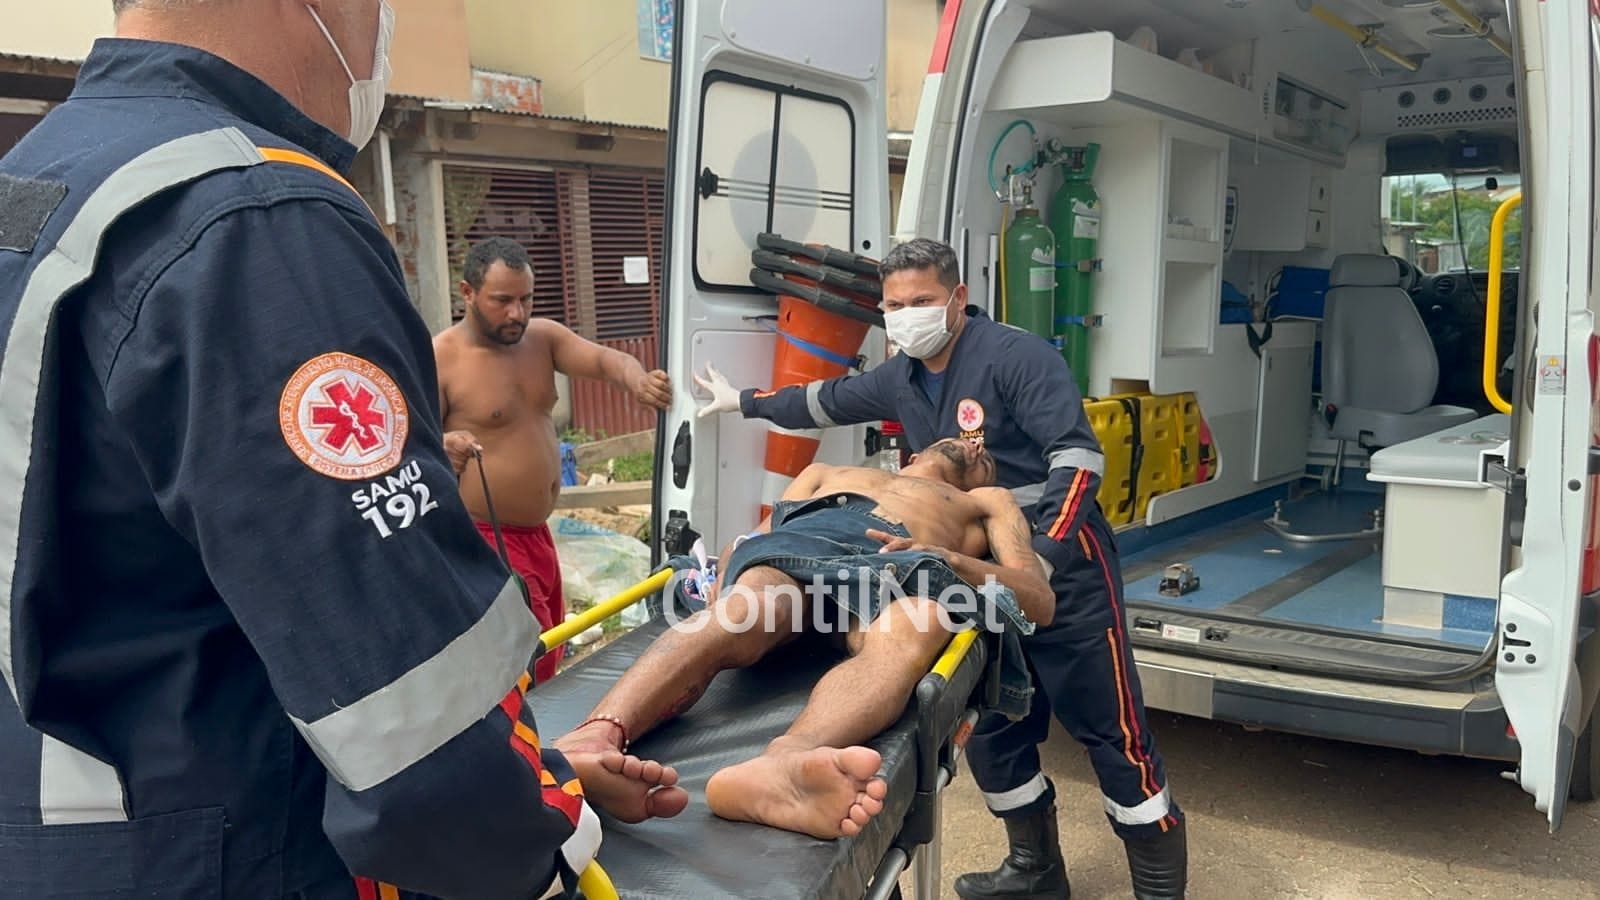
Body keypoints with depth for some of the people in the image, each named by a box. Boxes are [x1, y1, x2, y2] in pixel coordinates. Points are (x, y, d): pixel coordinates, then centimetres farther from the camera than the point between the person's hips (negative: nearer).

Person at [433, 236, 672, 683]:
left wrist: (637, 381, -32)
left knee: (547, 656, 19)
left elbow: (603, 358, -9)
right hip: (484, 540, -8)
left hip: (535, 534, 8)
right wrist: (441, 446, -41)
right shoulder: (439, 359, -15)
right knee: (531, 665, -10)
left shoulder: (542, 336, 3)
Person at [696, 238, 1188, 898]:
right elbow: (825, 401, 27)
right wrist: (745, 402, 37)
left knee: (1111, 728, -2)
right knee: (991, 731, 14)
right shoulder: (900, 379, 9)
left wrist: (1041, 558, -30)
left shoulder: (1016, 356, -15)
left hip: (1063, 570, -8)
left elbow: (1078, 455, -22)